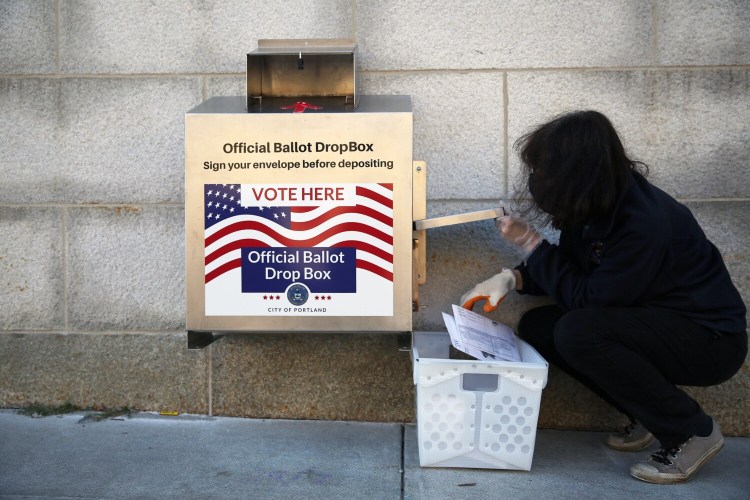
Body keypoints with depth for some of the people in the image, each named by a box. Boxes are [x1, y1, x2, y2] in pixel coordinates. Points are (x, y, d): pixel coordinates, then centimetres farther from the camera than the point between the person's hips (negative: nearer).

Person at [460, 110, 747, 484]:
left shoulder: (645, 224, -31)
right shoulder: (596, 206, -6)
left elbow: (585, 298, -25)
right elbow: (570, 271, 8)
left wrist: (532, 244, -17)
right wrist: (511, 278, -9)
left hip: (710, 338, -8)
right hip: (652, 322, 9)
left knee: (578, 332, -30)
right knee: (536, 326, -3)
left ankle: (692, 432, -10)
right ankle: (649, 412, 8)